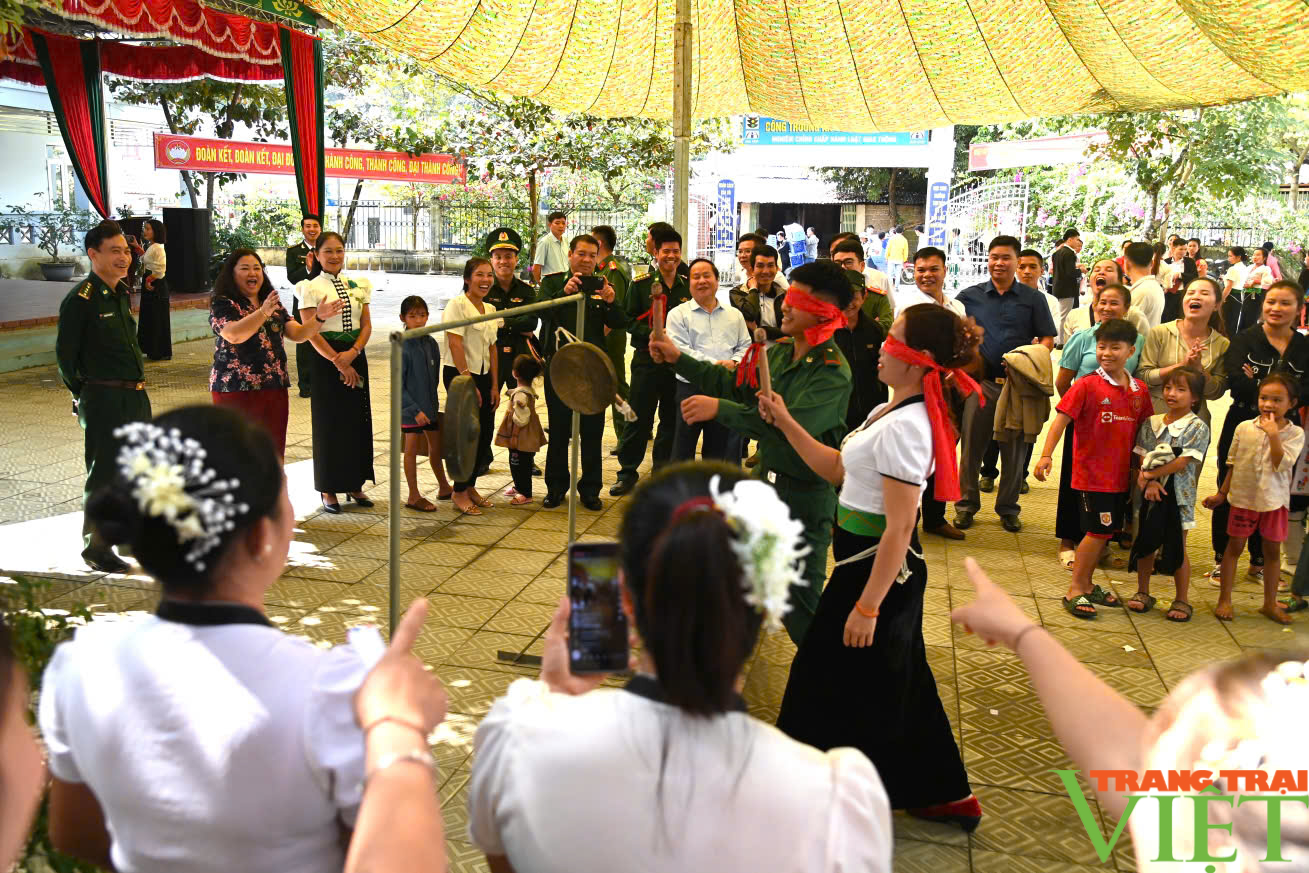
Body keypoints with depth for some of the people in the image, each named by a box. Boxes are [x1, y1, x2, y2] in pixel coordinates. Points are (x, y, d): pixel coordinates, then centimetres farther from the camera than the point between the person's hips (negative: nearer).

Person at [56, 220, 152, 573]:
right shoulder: (80, 299, -13)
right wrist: (83, 395, -3)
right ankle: (96, 549, 14)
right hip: (103, 400, -8)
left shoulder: (122, 293, 11)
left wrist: (134, 385, 15)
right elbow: (64, 353, -10)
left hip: (136, 396, 8)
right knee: (104, 476, 1)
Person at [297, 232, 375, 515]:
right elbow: (310, 332, -10)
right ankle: (329, 489, 12)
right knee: (329, 422, 1)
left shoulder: (357, 286, 9)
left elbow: (366, 325, 6)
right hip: (326, 359, -4)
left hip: (355, 357, 4)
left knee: (358, 420, 7)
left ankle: (355, 484, 20)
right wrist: (337, 362, -16)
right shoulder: (312, 288, -4)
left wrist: (352, 353, -11)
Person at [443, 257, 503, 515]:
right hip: (458, 374, -7)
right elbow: (455, 345, -18)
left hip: (482, 375, 7)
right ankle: (460, 493, 8)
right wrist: (468, 382, -21)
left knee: (485, 433, 8)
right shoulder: (457, 305, -12)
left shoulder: (490, 309, 11)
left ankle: (470, 486, 23)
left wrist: (494, 385, 10)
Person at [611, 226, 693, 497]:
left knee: (671, 418, 10)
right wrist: (653, 334, -16)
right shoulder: (641, 285, 1)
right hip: (647, 359, -2)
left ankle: (662, 469, 23)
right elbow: (630, 320, -1)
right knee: (638, 417, 0)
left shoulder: (689, 286, 7)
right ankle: (628, 472, 10)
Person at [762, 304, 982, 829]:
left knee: (841, 688, 6)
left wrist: (867, 606, -22)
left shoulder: (902, 426, -24)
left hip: (879, 569, -10)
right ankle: (945, 795, 36)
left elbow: (898, 530, -25)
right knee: (898, 684, 21)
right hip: (873, 564, 10)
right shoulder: (896, 413, 7)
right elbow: (838, 470, 13)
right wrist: (785, 424, 8)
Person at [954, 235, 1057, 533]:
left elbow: (1048, 339, 3)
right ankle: (966, 505, 16)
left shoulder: (1033, 299, 5)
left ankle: (1008, 508, 20)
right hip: (981, 381, 0)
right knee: (971, 445, 4)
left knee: (1015, 449, 7)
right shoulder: (970, 296, 6)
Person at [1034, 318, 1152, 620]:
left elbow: (1141, 432, 13)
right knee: (1098, 531, -5)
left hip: (1120, 475, 6)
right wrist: (1046, 455, -24)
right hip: (1091, 473, -6)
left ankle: (1087, 585, 27)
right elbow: (1061, 420, -14)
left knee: (1105, 531, 12)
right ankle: (1074, 591, 6)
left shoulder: (1139, 390, 6)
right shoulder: (1087, 385, -10)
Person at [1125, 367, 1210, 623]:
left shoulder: (1197, 427, -8)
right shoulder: (1151, 423, 5)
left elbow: (1183, 462, -15)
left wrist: (1151, 474, -14)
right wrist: (1149, 483, -15)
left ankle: (1182, 601, 16)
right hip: (1151, 494, 4)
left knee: (1177, 549, 4)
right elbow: (1143, 458, 1)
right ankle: (1143, 593, 27)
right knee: (1146, 544, 12)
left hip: (1178, 494, -4)